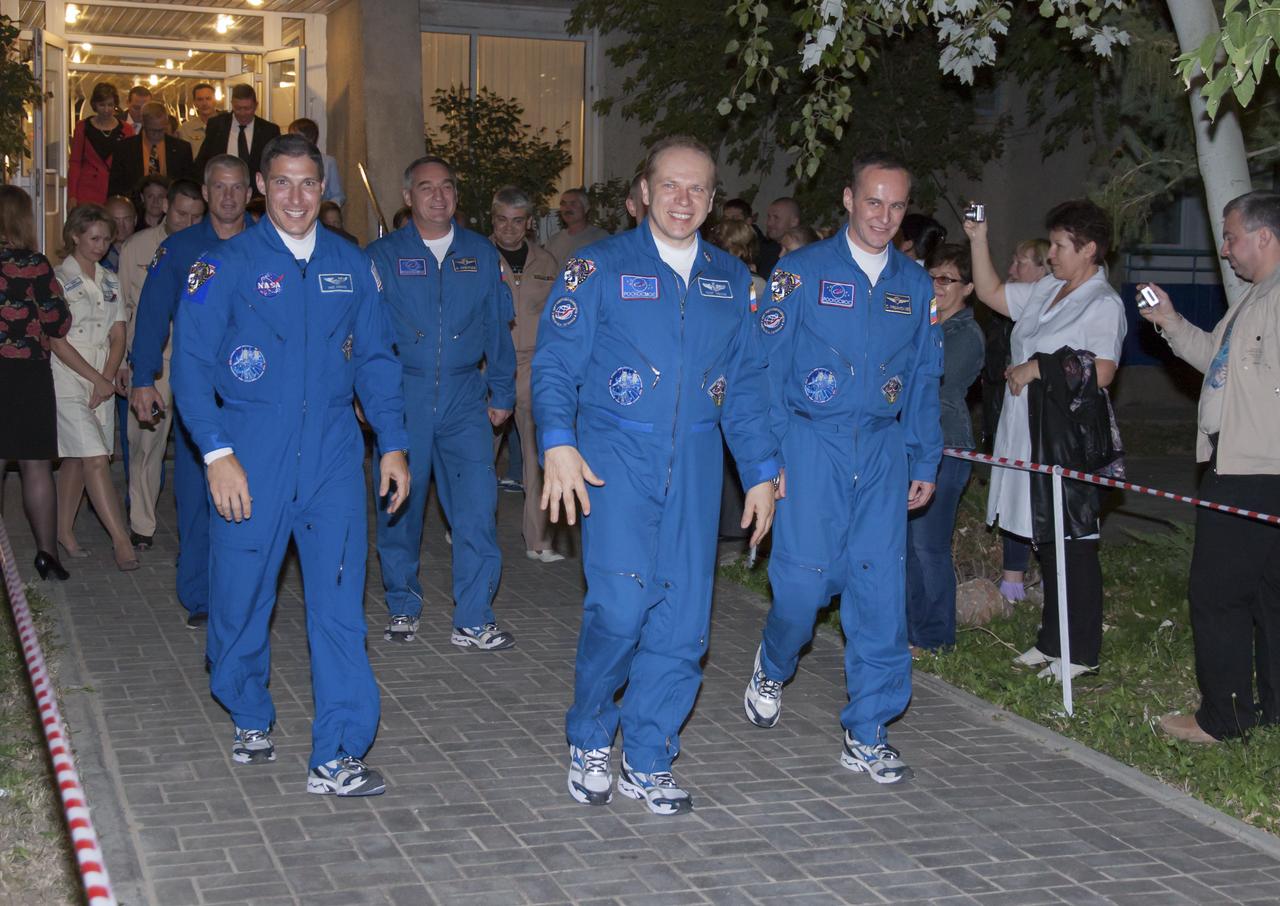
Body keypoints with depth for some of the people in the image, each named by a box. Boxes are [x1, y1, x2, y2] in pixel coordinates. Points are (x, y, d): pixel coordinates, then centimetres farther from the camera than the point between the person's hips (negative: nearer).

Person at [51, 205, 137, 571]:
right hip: (67, 381, -6)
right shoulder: (58, 279, -5)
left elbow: (118, 336, 10)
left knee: (76, 459, 10)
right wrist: (94, 377, -12)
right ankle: (121, 540, -13)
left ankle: (64, 531, 20)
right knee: (95, 459, -11)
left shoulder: (110, 282, 14)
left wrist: (108, 378, -4)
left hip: (102, 383, 6)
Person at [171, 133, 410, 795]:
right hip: (251, 459, -2)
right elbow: (191, 363, -4)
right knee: (242, 598, 8)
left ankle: (337, 758, -1)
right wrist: (217, 452, -13)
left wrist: (393, 443, 5)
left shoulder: (351, 266, 9)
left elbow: (375, 360, 14)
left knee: (339, 602, -4)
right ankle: (250, 720, 33)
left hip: (333, 456, 2)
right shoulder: (226, 265, -1)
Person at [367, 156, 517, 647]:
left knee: (477, 504, -7)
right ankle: (403, 608, 24)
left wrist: (502, 392, 10)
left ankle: (473, 621, -1)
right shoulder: (383, 256, 4)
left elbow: (497, 328, 13)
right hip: (402, 396, -1)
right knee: (400, 504, 6)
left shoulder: (481, 254, 9)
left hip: (465, 398, 1)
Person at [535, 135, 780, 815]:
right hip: (616, 458, -4)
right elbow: (554, 363, -3)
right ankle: (589, 740, 7)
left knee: (682, 618, 1)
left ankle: (646, 762, 15)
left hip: (695, 467, 4)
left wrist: (761, 473, 12)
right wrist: (559, 443, -18)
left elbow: (747, 384, 17)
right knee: (621, 604, -17)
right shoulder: (602, 267, 2)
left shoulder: (730, 279, 14)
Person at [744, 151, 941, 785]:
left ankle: (867, 734, 9)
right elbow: (768, 368, -3)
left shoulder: (915, 284, 11)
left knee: (880, 589, 0)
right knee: (805, 578, -7)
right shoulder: (802, 271, -1)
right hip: (812, 445, -3)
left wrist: (925, 463, 11)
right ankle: (772, 667, 27)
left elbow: (924, 381, 15)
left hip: (883, 451, 3)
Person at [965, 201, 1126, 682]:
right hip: (1030, 433, 8)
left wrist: (1038, 368, -15)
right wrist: (978, 241, 13)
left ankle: (1081, 652, 4)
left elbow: (1101, 373, -20)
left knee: (1074, 543, -3)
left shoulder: (1103, 304, -10)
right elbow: (991, 293, 23)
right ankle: (1053, 640, 23)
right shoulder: (1046, 291, 14)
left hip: (1070, 441, -8)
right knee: (1046, 539, 13)